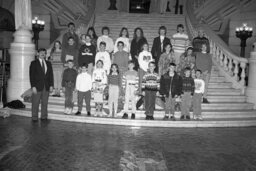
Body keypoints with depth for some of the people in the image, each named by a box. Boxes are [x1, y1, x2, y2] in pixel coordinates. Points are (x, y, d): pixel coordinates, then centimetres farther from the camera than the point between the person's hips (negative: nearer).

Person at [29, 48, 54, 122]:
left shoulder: (48, 63, 13)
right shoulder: (34, 63, 0)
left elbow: (51, 75, 12)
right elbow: (31, 75, -5)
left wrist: (51, 85, 3)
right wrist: (33, 86, -12)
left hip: (46, 87, 4)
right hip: (37, 87, -3)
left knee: (45, 103, 7)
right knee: (35, 103, 1)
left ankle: (44, 117, 15)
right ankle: (34, 118, 10)